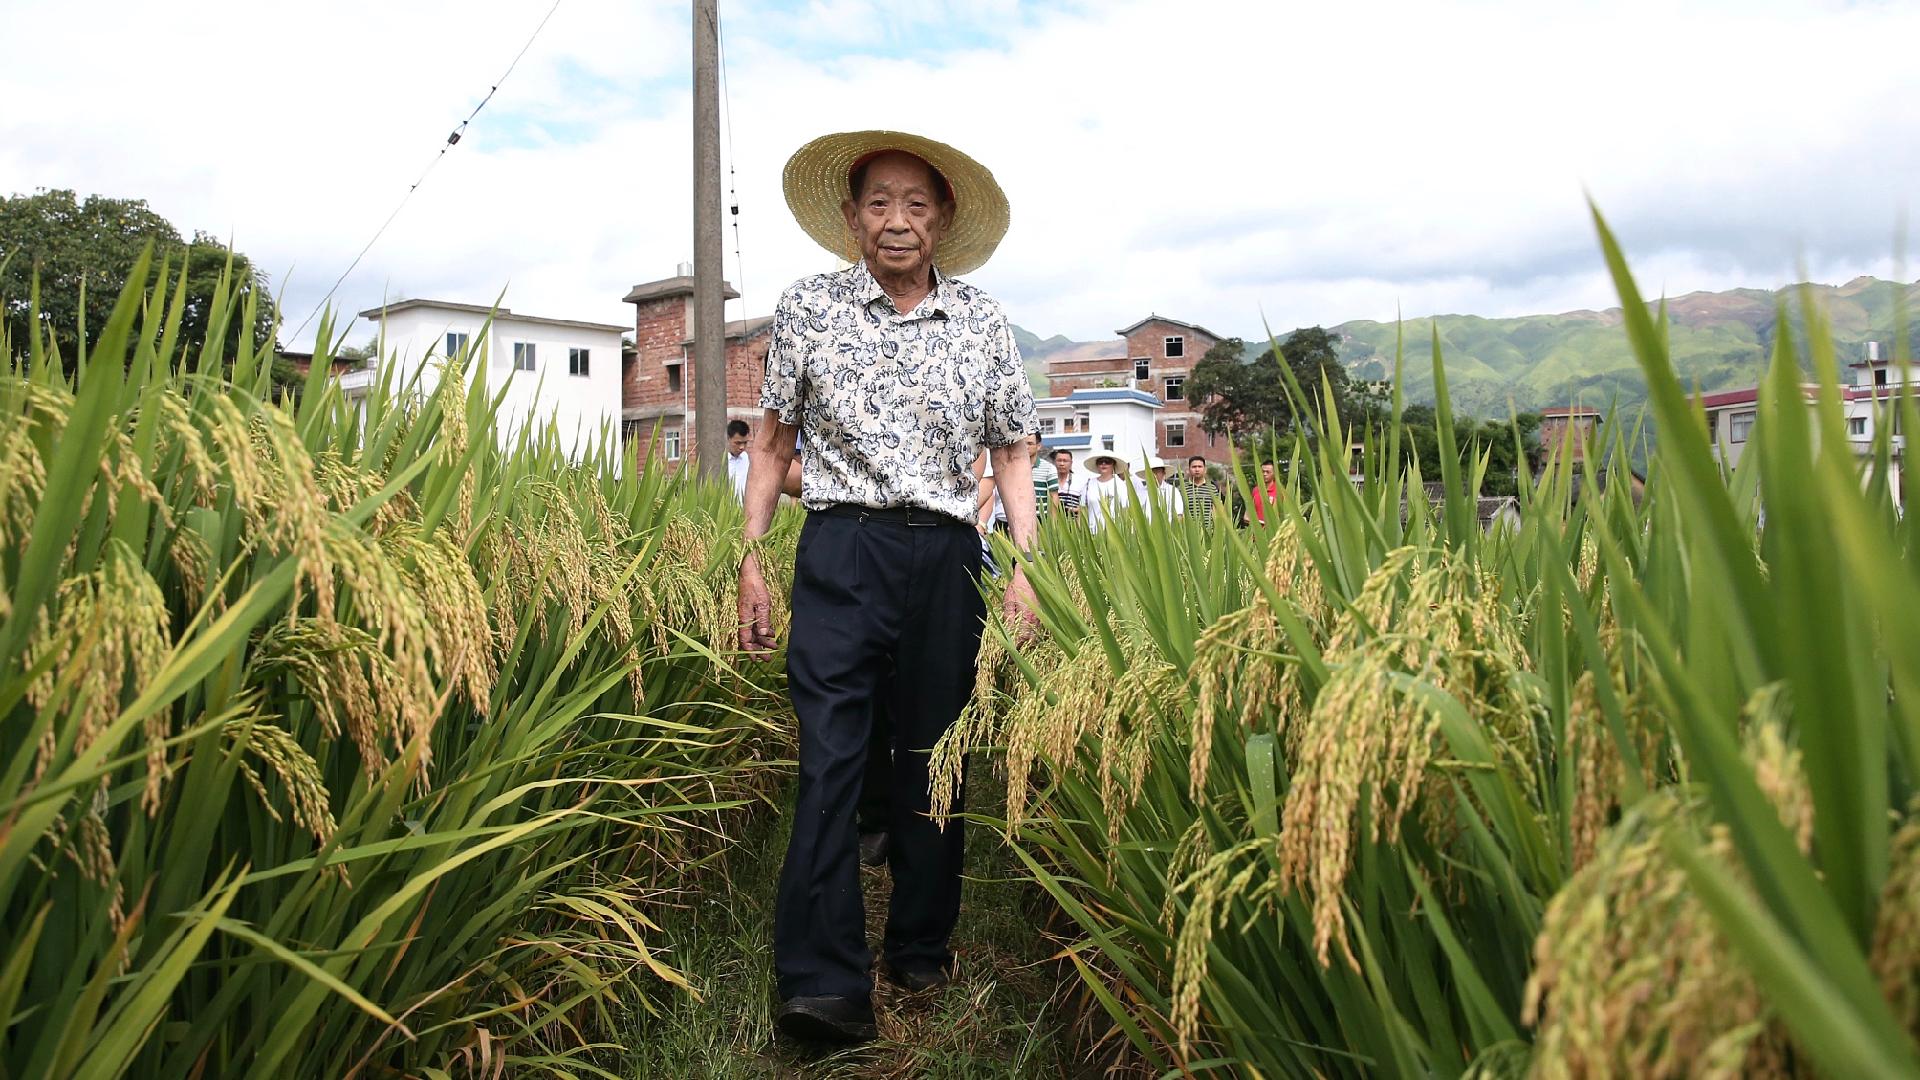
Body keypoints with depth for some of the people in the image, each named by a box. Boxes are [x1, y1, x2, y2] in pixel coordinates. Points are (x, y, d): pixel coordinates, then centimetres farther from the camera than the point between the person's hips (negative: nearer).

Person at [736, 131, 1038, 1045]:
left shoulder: (984, 322, 8)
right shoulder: (806, 308, 6)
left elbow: (1011, 452, 12)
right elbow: (772, 440, 10)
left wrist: (1024, 568, 3)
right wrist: (751, 561, 4)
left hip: (948, 557, 2)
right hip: (842, 550, -1)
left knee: (935, 757, 9)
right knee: (829, 757, -10)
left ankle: (922, 951, 24)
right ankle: (823, 981, -5)